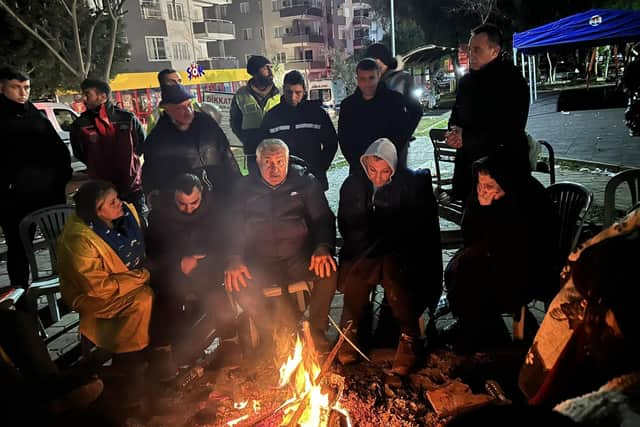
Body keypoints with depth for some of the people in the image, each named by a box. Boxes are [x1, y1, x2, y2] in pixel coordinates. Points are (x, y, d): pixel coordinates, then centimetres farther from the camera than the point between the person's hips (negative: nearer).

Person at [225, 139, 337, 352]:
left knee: (328, 271, -28)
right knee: (240, 285, -28)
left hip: (300, 258, 0)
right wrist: (234, 260, -13)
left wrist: (323, 248, -17)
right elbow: (234, 226, 5)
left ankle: (316, 330, -3)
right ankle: (273, 336, -3)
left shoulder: (304, 182, 6)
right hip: (261, 263, 1)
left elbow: (323, 218, 4)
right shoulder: (244, 188, 9)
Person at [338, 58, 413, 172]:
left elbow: (403, 133, -4)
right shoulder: (348, 105, 5)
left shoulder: (394, 100, -3)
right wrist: (357, 163, -7)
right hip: (358, 170, 2)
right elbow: (344, 139, 5)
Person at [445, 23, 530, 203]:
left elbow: (510, 129, -18)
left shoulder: (511, 80, -9)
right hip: (469, 164, 6)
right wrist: (455, 130, -5)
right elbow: (456, 115, 20)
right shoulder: (467, 81, 13)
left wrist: (466, 136, -16)